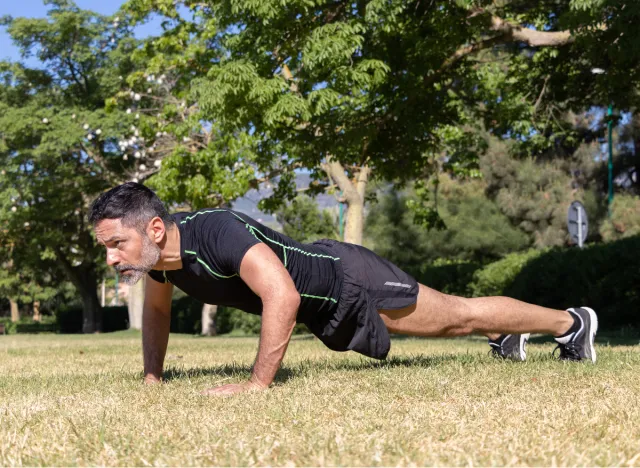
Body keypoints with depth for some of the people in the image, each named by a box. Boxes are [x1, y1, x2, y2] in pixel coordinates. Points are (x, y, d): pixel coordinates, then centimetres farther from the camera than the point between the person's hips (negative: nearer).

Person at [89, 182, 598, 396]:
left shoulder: (215, 233, -38)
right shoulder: (158, 253, -11)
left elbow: (283, 296, -48)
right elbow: (157, 310, 11)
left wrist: (258, 383, -43)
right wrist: (152, 378, 6)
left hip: (348, 283, -7)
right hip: (326, 310, 7)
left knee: (458, 316, 10)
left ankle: (570, 321, 32)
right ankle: (507, 335, 54)